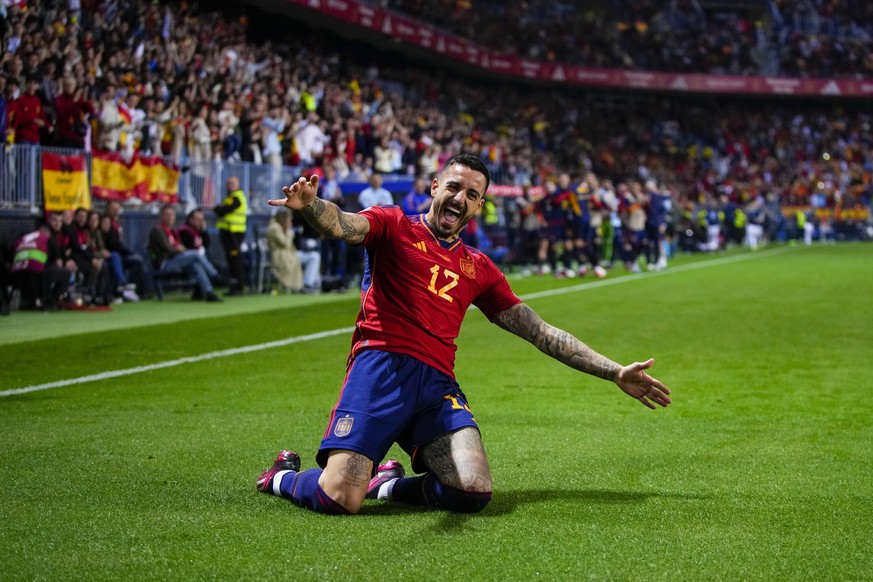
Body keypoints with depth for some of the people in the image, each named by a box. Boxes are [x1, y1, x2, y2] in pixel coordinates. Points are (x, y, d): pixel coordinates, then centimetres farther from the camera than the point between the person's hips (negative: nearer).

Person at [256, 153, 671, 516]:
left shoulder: (480, 269, 24)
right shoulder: (395, 228, 12)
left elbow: (541, 333, 27)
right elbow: (341, 225, -9)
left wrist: (615, 373, 24)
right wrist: (309, 205, -35)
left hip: (437, 383, 4)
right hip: (381, 366, -4)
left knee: (474, 493, -21)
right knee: (339, 499, -21)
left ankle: (390, 485, 9)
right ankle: (284, 476, 15)